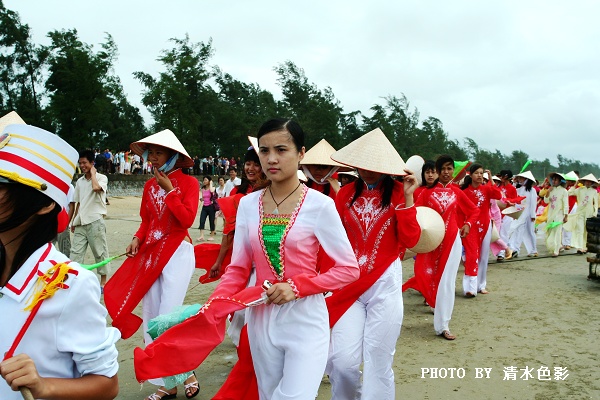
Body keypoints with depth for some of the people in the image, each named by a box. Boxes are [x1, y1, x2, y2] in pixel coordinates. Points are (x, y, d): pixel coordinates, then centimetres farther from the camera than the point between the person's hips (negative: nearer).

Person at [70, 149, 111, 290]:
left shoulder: (101, 178, -5)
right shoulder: (79, 181, 13)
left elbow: (96, 188, -29)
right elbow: (78, 203, 19)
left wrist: (92, 173, -13)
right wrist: (74, 221, 19)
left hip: (95, 221, -6)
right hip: (81, 222, 6)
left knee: (100, 252, 2)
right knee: (75, 252, 4)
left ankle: (103, 282, 11)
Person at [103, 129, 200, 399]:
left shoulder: (188, 182, -5)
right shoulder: (150, 185, 10)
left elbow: (187, 219, -14)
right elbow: (146, 220, 14)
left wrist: (170, 190, -12)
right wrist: (137, 239, -3)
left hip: (178, 252, -6)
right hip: (151, 253, 6)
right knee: (150, 319, 7)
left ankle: (188, 372, 15)